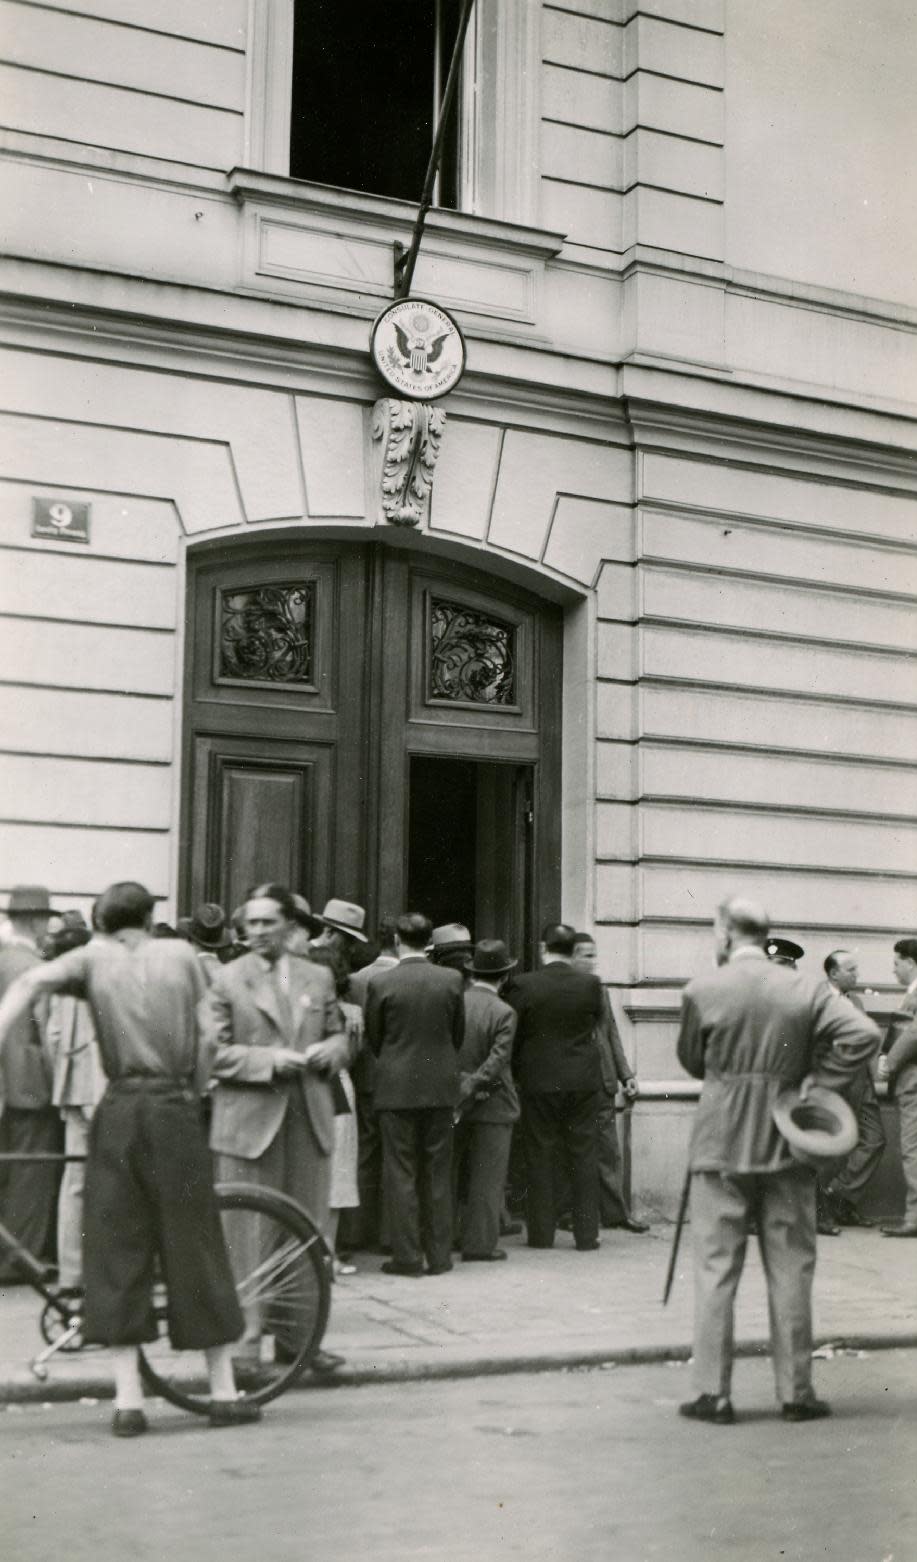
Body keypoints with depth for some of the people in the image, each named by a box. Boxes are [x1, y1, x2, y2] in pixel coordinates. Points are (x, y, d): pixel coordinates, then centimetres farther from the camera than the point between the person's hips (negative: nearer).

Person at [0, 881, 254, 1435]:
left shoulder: (94, 957, 10)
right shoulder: (180, 953, 11)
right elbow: (203, 1046, 9)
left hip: (119, 1111, 0)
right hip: (176, 1109, 0)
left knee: (117, 1249, 6)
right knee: (193, 1244, 7)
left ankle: (128, 1399, 3)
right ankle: (224, 1392, 14)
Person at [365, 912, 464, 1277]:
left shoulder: (380, 983, -9)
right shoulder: (452, 979, -3)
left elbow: (373, 1037, 2)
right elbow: (458, 1033, 7)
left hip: (396, 1087, -2)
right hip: (440, 1086, 2)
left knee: (401, 1174, 4)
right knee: (437, 1173, 10)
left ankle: (407, 1256, 5)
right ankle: (439, 1254, 14)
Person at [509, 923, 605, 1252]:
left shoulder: (524, 985, -9)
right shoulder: (591, 984, -5)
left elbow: (513, 1035, -2)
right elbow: (598, 1021, 9)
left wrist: (517, 1073, 11)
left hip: (538, 1080, -1)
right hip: (583, 1082, 1)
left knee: (539, 1157, 7)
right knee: (583, 1157, 7)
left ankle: (541, 1233, 10)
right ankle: (586, 1234, 9)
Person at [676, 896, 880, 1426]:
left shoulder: (702, 991, -6)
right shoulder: (806, 989, -2)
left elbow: (691, 1061, 6)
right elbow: (864, 1034, -12)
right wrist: (817, 1079, -4)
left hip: (720, 1148, -1)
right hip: (787, 1145, 1)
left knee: (716, 1270, 5)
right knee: (791, 1271, 10)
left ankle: (714, 1393, 7)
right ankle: (797, 1391, 15)